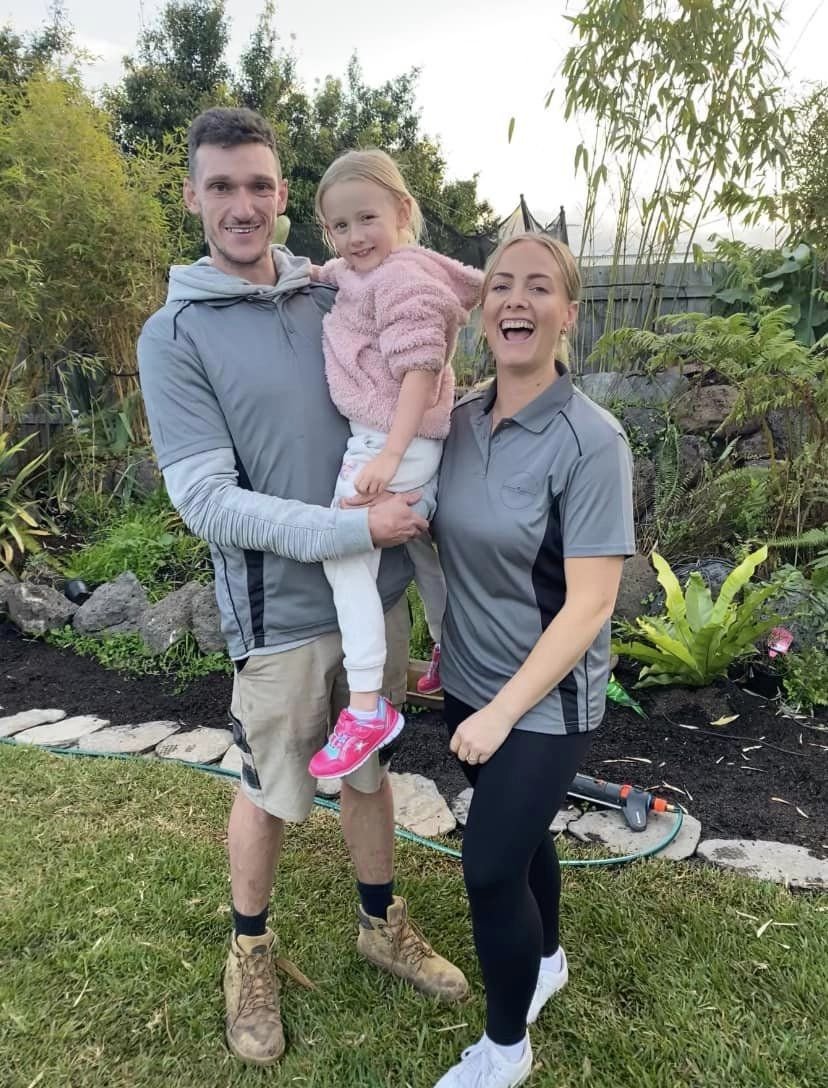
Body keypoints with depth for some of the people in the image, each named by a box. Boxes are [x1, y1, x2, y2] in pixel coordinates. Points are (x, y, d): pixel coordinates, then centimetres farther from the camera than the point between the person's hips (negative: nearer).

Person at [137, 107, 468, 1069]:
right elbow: (206, 501, -17)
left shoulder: (335, 298, 3)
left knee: (368, 768, 21)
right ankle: (250, 949, 42)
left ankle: (382, 924, 45)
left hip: (377, 592, 4)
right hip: (282, 612, -4)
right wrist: (352, 528, -21)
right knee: (271, 793, 14)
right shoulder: (174, 335, -10)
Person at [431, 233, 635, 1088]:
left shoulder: (590, 441, -20)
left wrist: (504, 710, -19)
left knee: (490, 865, 1)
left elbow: (589, 606, -21)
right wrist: (447, 647, 6)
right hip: (469, 681, 5)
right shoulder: (462, 419, -3)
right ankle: (545, 961, 51)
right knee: (519, 835, 23)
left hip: (545, 701, -5)